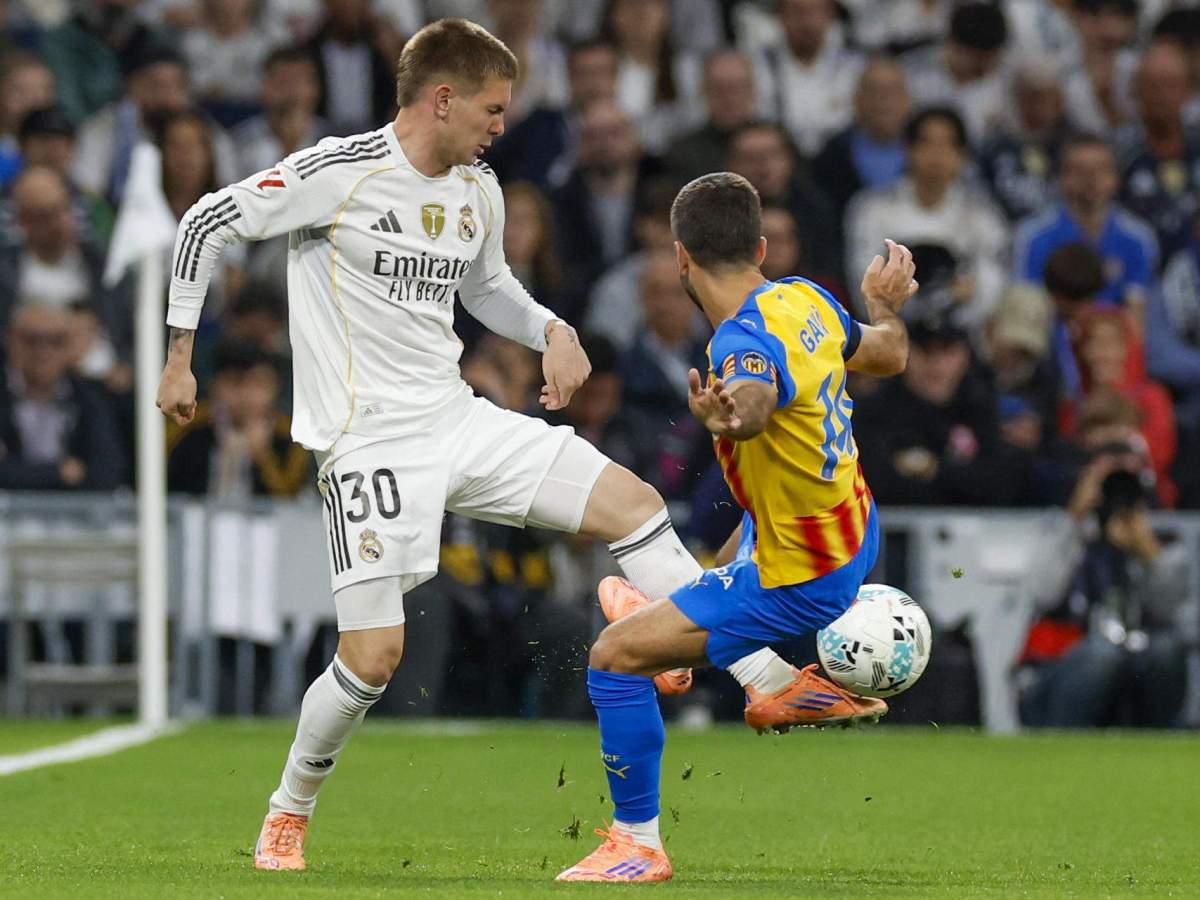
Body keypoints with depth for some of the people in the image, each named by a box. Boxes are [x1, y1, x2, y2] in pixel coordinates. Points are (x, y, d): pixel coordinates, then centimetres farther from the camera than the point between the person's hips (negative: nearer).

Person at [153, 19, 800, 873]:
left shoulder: (478, 190, 7)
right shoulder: (339, 174, -14)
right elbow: (207, 223, -6)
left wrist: (552, 330, 5)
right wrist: (182, 354, -6)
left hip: (460, 419, 6)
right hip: (371, 441, -6)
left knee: (633, 501, -6)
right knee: (375, 655, -10)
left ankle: (768, 680, -2)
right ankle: (289, 814, 15)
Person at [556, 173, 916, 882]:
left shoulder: (746, 339, -31)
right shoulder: (804, 299, -6)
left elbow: (754, 399, -56)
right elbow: (888, 353, 14)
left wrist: (729, 416, -76)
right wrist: (886, 303, 33)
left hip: (803, 581, -9)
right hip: (854, 527, 9)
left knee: (615, 657, -10)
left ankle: (639, 845, 1)